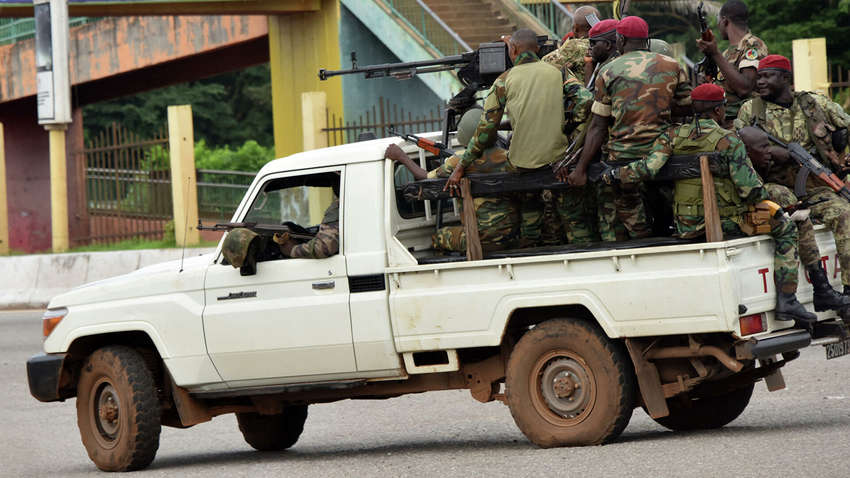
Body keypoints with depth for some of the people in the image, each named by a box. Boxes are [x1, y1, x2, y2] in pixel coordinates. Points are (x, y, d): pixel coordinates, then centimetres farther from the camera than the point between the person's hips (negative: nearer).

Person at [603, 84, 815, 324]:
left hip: (687, 226, 5)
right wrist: (761, 200, 7)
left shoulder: (673, 136, -1)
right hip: (727, 222, -5)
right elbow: (750, 188, -15)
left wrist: (613, 174, 2)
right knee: (785, 227, 11)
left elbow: (648, 168, -13)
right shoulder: (728, 141, -13)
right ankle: (787, 300, 3)